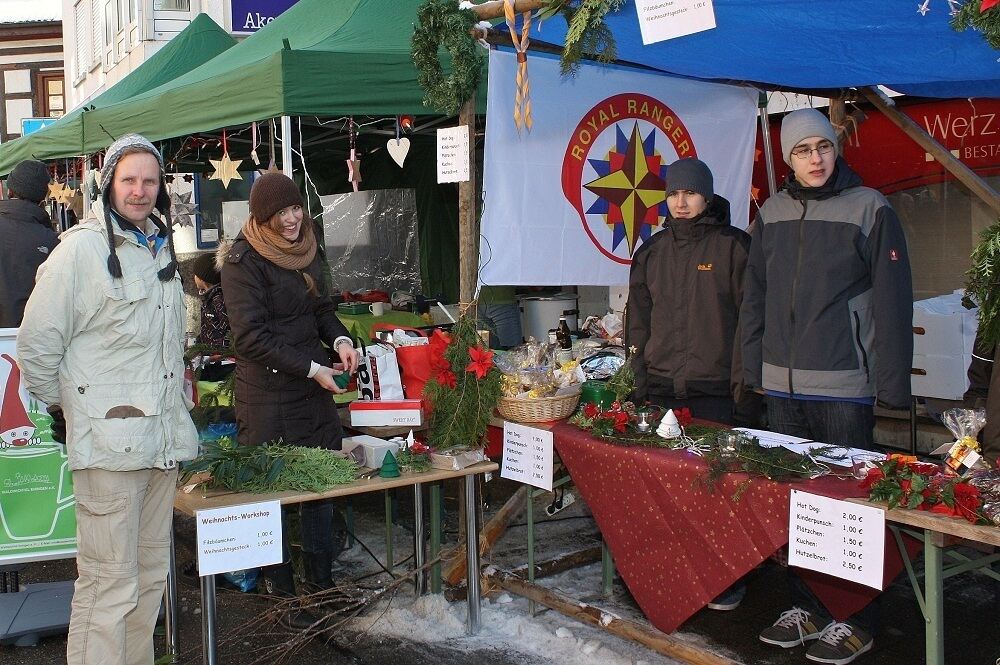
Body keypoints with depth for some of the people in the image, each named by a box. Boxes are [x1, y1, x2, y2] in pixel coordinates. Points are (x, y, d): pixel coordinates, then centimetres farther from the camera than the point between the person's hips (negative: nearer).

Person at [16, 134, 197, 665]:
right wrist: (65, 407, 1)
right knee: (110, 582, -5)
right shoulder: (81, 248, -9)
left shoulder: (162, 248, 14)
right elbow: (36, 345, -8)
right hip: (108, 441, -7)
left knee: (150, 574, 15)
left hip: (163, 437, 8)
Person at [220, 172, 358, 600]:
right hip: (268, 392, -7)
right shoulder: (243, 260, -12)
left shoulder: (306, 248, 10)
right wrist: (312, 369, -18)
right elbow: (252, 337, -16)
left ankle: (323, 579, 28)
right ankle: (280, 589, 17)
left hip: (314, 387, 7)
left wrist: (339, 339, 0)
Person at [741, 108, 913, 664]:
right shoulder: (773, 212, 10)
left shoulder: (869, 208, -4)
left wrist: (891, 382, -9)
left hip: (845, 387, -5)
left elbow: (892, 302, -6)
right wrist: (751, 368, 10)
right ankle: (808, 608, 24)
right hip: (782, 386, 5)